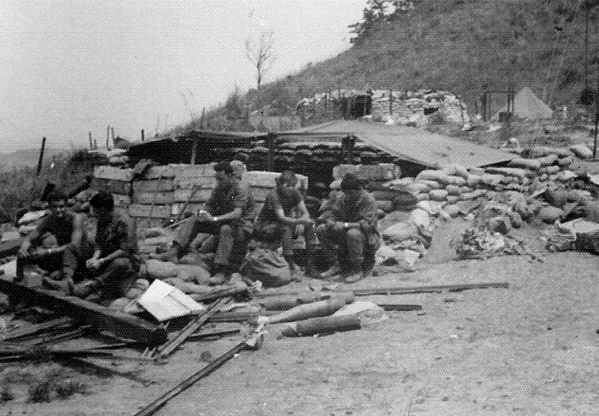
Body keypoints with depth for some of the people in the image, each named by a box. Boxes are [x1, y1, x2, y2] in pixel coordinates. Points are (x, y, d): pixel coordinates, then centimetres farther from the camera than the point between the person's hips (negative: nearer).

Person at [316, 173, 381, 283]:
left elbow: (367, 224, -28)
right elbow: (332, 214, 5)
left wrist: (346, 225, -36)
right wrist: (330, 221, -21)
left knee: (353, 233, -40)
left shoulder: (368, 200, -18)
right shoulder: (342, 198, 0)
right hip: (345, 234, 7)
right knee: (321, 230, -8)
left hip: (367, 236, -6)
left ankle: (358, 271, -22)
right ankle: (335, 265, -2)